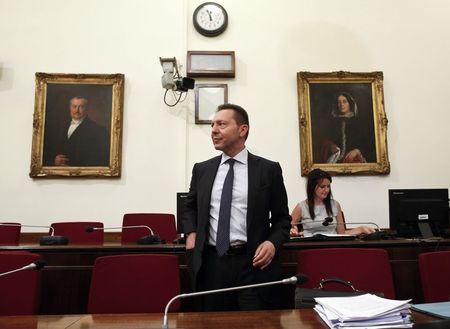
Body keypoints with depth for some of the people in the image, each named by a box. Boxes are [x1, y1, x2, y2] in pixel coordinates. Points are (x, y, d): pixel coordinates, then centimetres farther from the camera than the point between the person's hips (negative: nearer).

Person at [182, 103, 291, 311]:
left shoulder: (268, 169, 0)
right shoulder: (202, 169, 9)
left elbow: (282, 217, 6)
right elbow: (190, 207, 23)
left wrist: (273, 242, -12)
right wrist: (191, 233, 5)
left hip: (254, 263, -3)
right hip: (212, 263, 3)